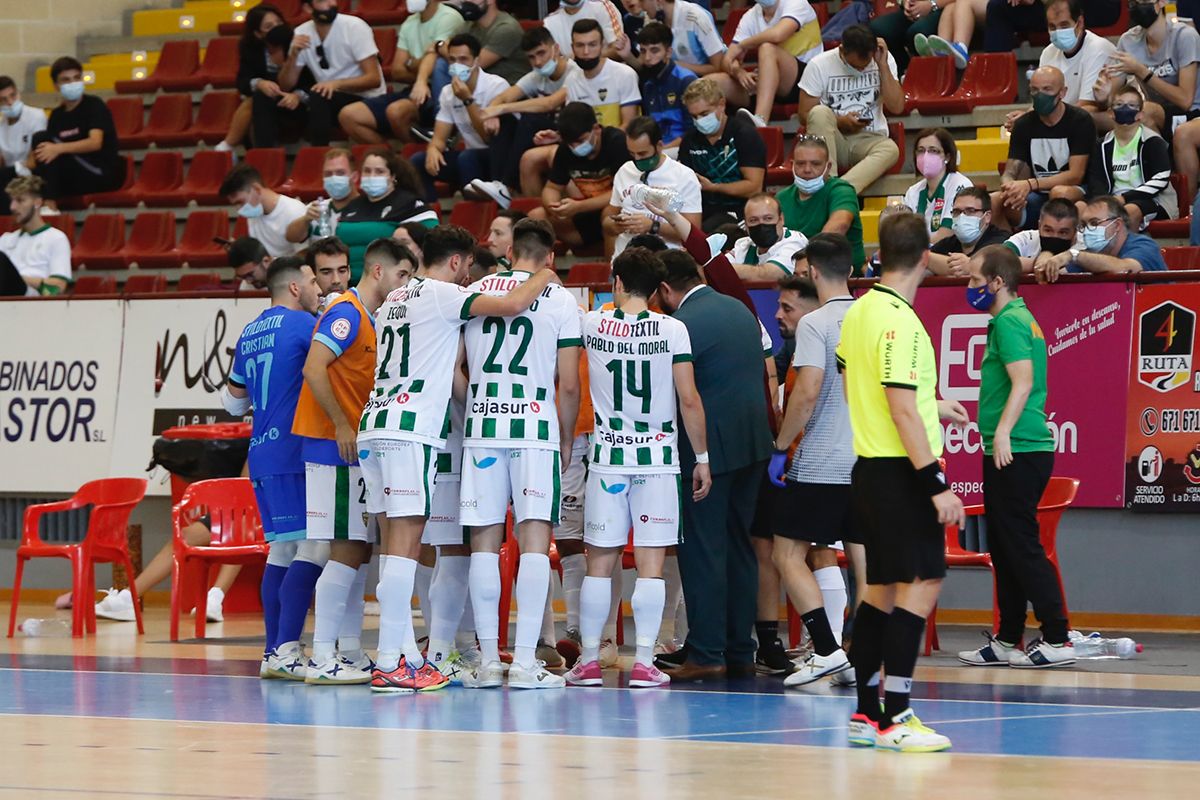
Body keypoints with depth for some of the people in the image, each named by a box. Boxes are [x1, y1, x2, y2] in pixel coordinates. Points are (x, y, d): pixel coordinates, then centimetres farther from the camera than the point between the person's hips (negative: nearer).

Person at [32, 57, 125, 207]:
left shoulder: (94, 105, -7)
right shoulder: (57, 114, 12)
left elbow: (95, 143, -22)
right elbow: (47, 149, 6)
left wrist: (58, 149, -34)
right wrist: (30, 164, -17)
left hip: (104, 174, -6)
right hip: (78, 177, 6)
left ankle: (50, 204, -27)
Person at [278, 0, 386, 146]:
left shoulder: (354, 27, -14)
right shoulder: (302, 34, -1)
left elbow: (374, 79, -18)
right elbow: (285, 86, -1)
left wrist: (337, 84, -32)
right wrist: (294, 55, -18)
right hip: (328, 100, 5)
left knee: (319, 97, -30)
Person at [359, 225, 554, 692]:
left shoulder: (394, 300, 23)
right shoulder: (441, 295, -4)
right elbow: (511, 306, -14)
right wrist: (543, 277, 5)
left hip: (374, 426, 9)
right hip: (410, 430, -9)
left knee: (395, 543, 11)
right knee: (404, 542, -11)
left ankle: (406, 654, 14)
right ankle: (389, 664, -15)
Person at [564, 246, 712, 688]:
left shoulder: (592, 324, -1)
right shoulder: (672, 330, -5)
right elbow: (689, 401, -5)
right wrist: (702, 459, 4)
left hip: (608, 457, 1)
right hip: (658, 458, -1)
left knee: (599, 562, 7)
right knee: (650, 564, 0)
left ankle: (589, 659, 8)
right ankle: (644, 661, -4)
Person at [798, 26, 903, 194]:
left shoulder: (884, 59, 2)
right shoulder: (819, 65, -3)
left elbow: (897, 107, -8)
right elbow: (805, 114, -2)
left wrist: (883, 65, -12)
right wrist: (839, 122, -16)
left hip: (869, 139, 1)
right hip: (833, 139, 0)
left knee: (890, 150, -35)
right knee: (820, 113, -34)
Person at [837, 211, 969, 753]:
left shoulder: (860, 311, 10)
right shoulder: (900, 321, -18)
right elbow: (902, 410, -22)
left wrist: (931, 407, 35)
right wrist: (937, 484, -22)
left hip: (870, 468, 9)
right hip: (901, 471, -9)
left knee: (882, 590, 13)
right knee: (919, 585, -8)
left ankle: (866, 715, 17)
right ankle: (895, 720, -11)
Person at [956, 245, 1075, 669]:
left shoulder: (1009, 322, -12)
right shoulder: (1019, 318, 19)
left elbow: (1023, 381, -24)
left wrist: (1003, 432, -31)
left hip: (1017, 453, -11)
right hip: (1010, 454, 11)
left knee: (1022, 547, -9)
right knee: (1005, 549, 13)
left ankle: (1057, 640, -9)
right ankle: (1007, 642, 18)